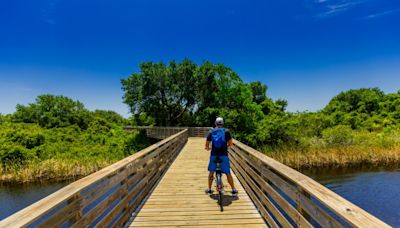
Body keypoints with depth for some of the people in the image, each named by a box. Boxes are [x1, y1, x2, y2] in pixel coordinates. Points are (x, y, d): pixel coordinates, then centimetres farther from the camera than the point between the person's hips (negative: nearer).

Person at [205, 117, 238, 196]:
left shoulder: (211, 132, 3)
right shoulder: (226, 131, -2)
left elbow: (207, 144, 4)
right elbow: (230, 143, -3)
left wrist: (208, 148, 26)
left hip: (214, 155, 1)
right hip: (224, 155, -1)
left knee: (211, 172, 17)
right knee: (228, 173, 10)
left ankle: (209, 189, 25)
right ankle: (234, 190, 18)